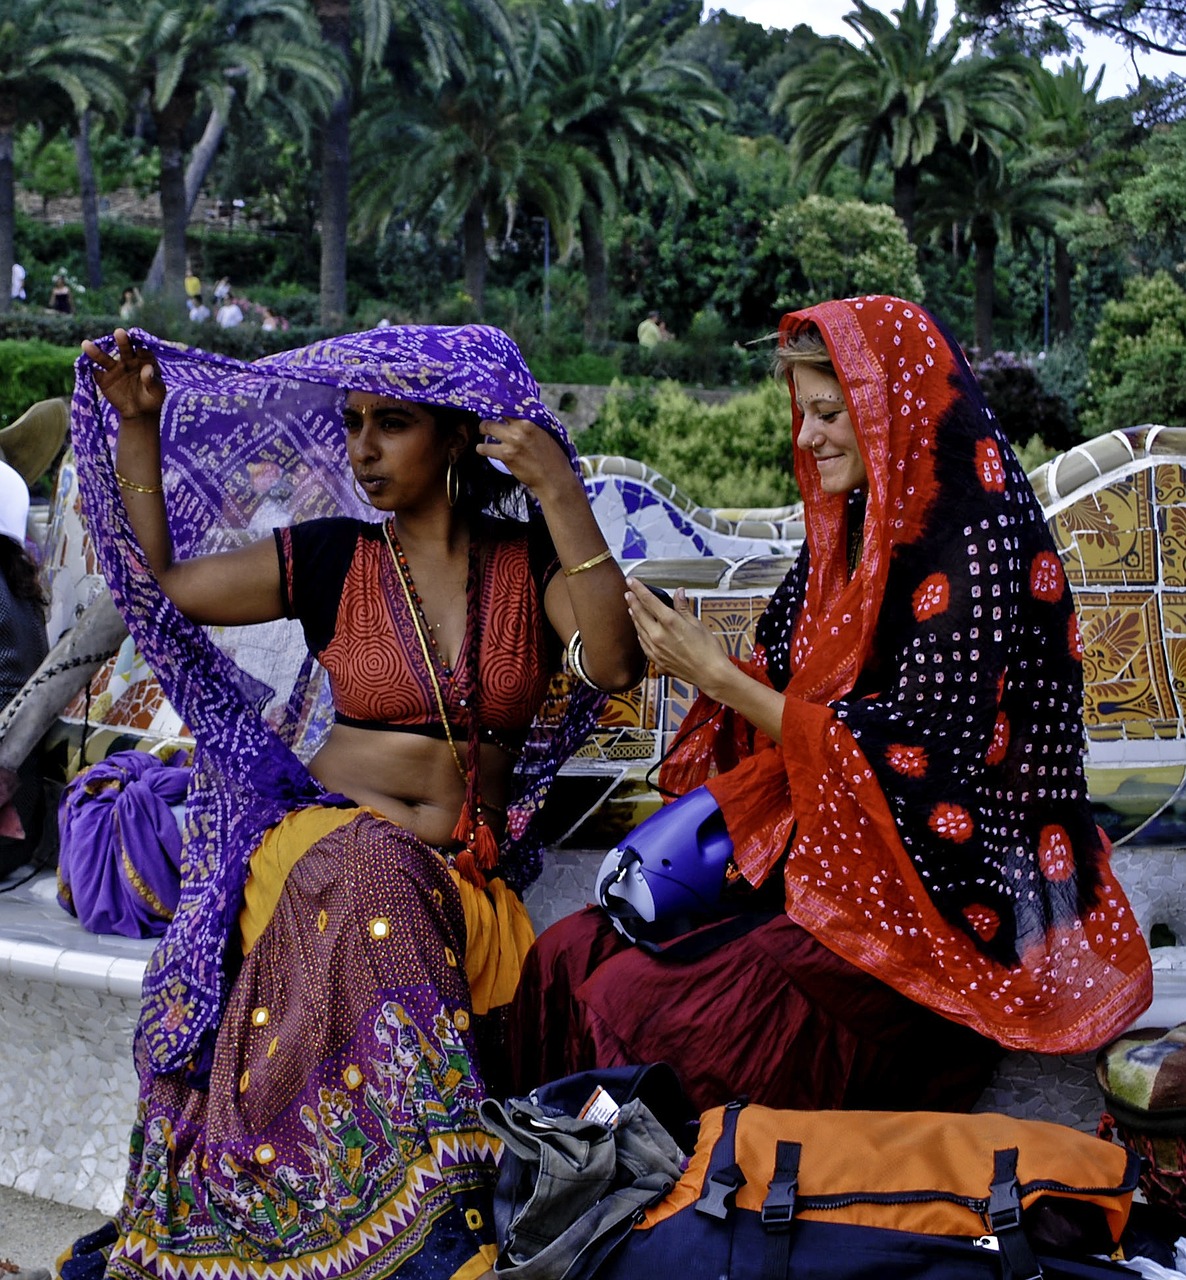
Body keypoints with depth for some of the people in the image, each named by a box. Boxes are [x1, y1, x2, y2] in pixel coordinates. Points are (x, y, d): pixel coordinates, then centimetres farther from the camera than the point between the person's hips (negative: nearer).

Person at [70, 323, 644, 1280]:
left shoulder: (532, 562, 4)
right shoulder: (330, 558, 6)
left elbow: (615, 664, -13)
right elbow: (160, 581, 14)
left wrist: (560, 494, -16)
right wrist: (138, 425, 9)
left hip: (475, 868, 1)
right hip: (330, 837, -1)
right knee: (382, 886, -33)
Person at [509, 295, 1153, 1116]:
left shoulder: (980, 540, -16)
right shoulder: (857, 526, 10)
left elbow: (904, 755, -20)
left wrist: (720, 676, -16)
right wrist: (702, 667, -7)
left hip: (948, 898, -8)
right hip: (828, 854, 8)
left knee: (636, 1002, -22)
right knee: (569, 956, -7)